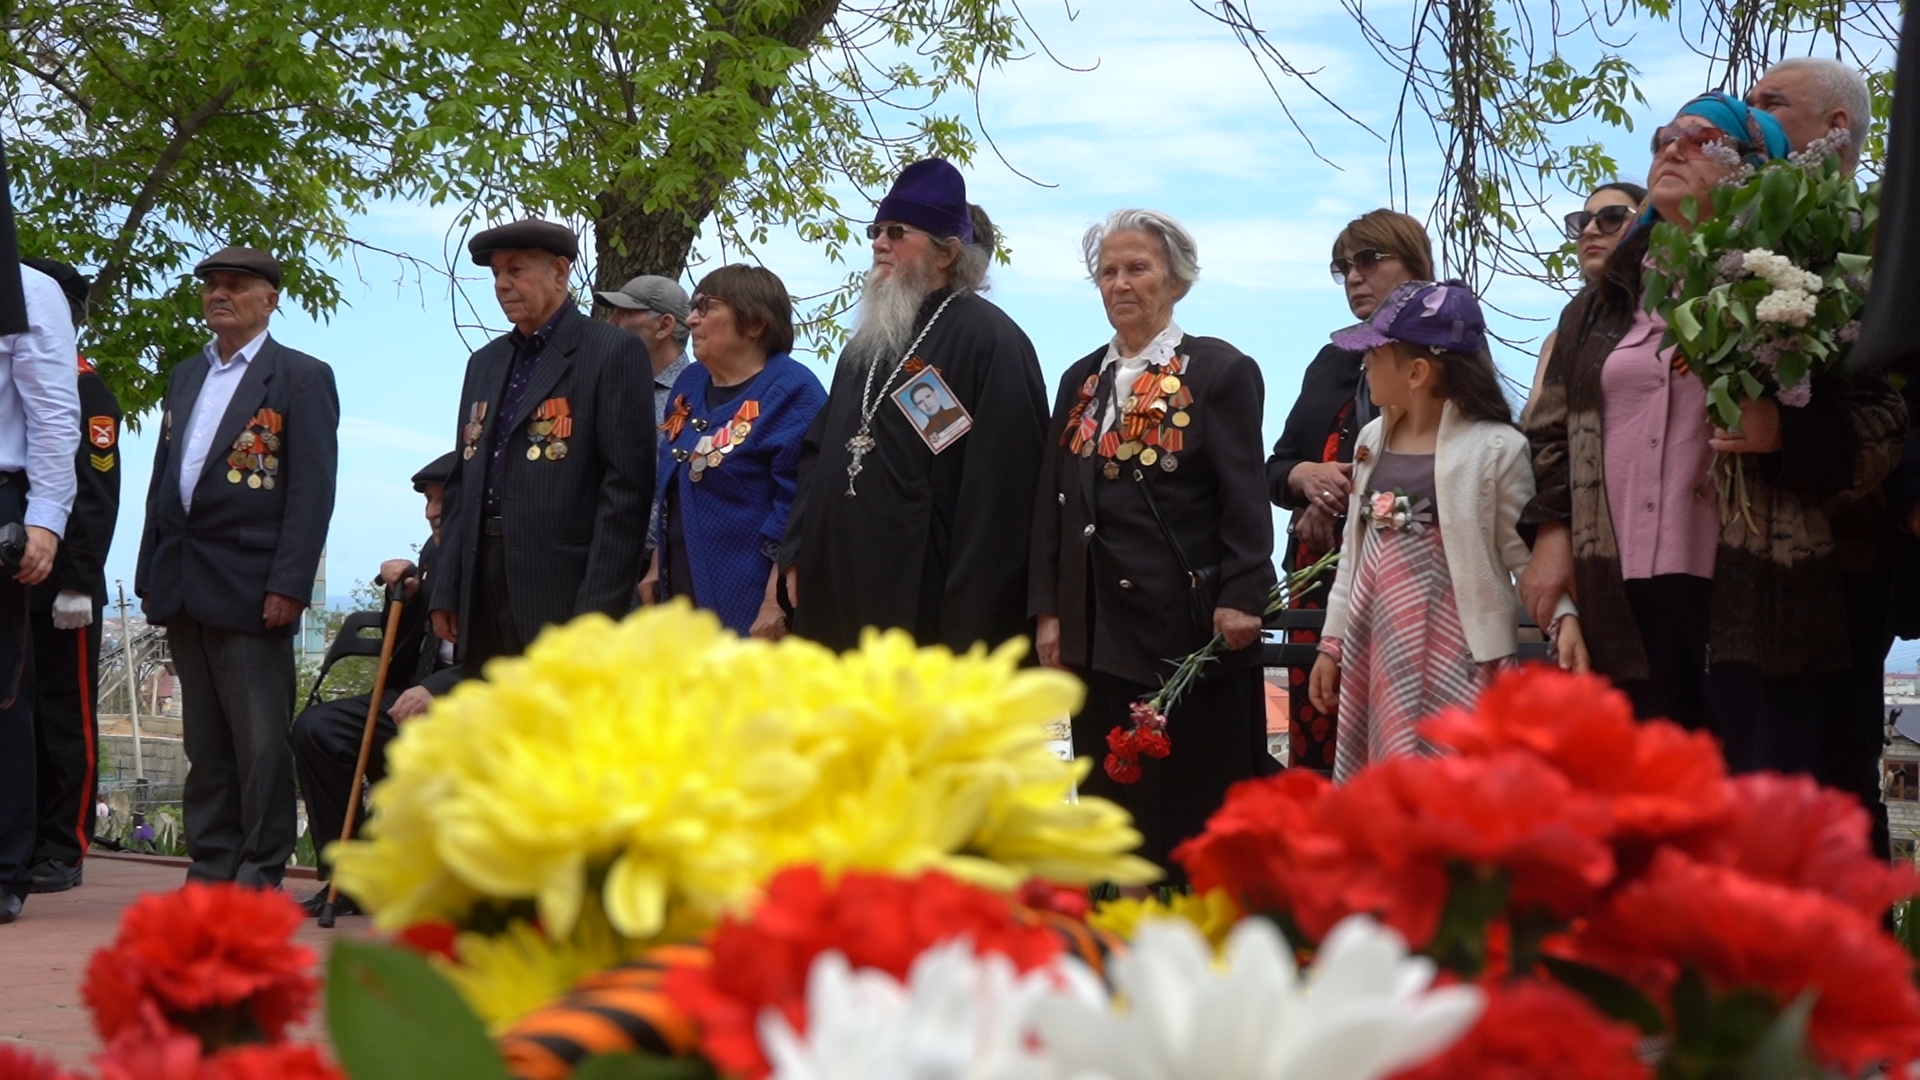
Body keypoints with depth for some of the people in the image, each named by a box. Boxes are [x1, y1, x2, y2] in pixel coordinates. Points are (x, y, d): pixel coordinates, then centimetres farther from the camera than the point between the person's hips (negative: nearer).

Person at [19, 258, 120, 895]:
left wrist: (77, 584, -16)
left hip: (58, 587, -6)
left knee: (63, 718, -1)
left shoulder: (88, 392, -3)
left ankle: (61, 851, 2)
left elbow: (97, 496, -10)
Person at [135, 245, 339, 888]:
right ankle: (210, 865, 14)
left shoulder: (301, 377, 0)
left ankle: (261, 872, 1)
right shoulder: (185, 376, 20)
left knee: (261, 737, -4)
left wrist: (288, 585, -15)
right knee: (204, 739, 9)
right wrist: (150, 573, 14)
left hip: (249, 586, -6)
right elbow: (163, 478, 21)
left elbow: (312, 489, -8)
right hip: (182, 586, 6)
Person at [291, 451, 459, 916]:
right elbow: (402, 662, 19)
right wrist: (402, 598, 2)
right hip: (421, 695, 8)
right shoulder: (434, 552, 15)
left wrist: (437, 690, -34)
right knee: (316, 727, -8)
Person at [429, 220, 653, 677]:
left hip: (563, 591, -7)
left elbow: (627, 485, -9)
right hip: (483, 590, 7)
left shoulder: (612, 352, -2)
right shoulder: (485, 363, 20)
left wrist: (598, 607, -15)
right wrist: (446, 590, 11)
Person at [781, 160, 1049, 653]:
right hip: (841, 597, 8)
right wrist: (798, 553, 11)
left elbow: (999, 490, -16)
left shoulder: (988, 340, -10)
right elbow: (820, 452, 22)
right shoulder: (871, 337, 17)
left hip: (924, 603, -8)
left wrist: (968, 628, -18)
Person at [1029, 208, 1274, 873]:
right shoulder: (1081, 381, 14)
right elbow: (1052, 501, 13)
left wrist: (1240, 598, -15)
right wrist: (1048, 611, 7)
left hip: (1189, 620, -5)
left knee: (1196, 799, 0)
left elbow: (1244, 499, -7)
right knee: (1110, 802, 8)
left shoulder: (1221, 371, -2)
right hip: (1098, 629, 5)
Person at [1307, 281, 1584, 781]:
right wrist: (1333, 643, 17)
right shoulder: (1372, 439, 11)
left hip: (1456, 655, -6)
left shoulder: (1495, 447, -8)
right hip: (1376, 653, 6)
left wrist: (1563, 617, -19)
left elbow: (1525, 553, -4)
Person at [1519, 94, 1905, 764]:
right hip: (1623, 593, 4)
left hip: (1756, 591, -4)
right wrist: (1552, 530, 6)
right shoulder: (1605, 302, 19)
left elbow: (1880, 425, 0)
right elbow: (1552, 428, 20)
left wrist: (1788, 432, -18)